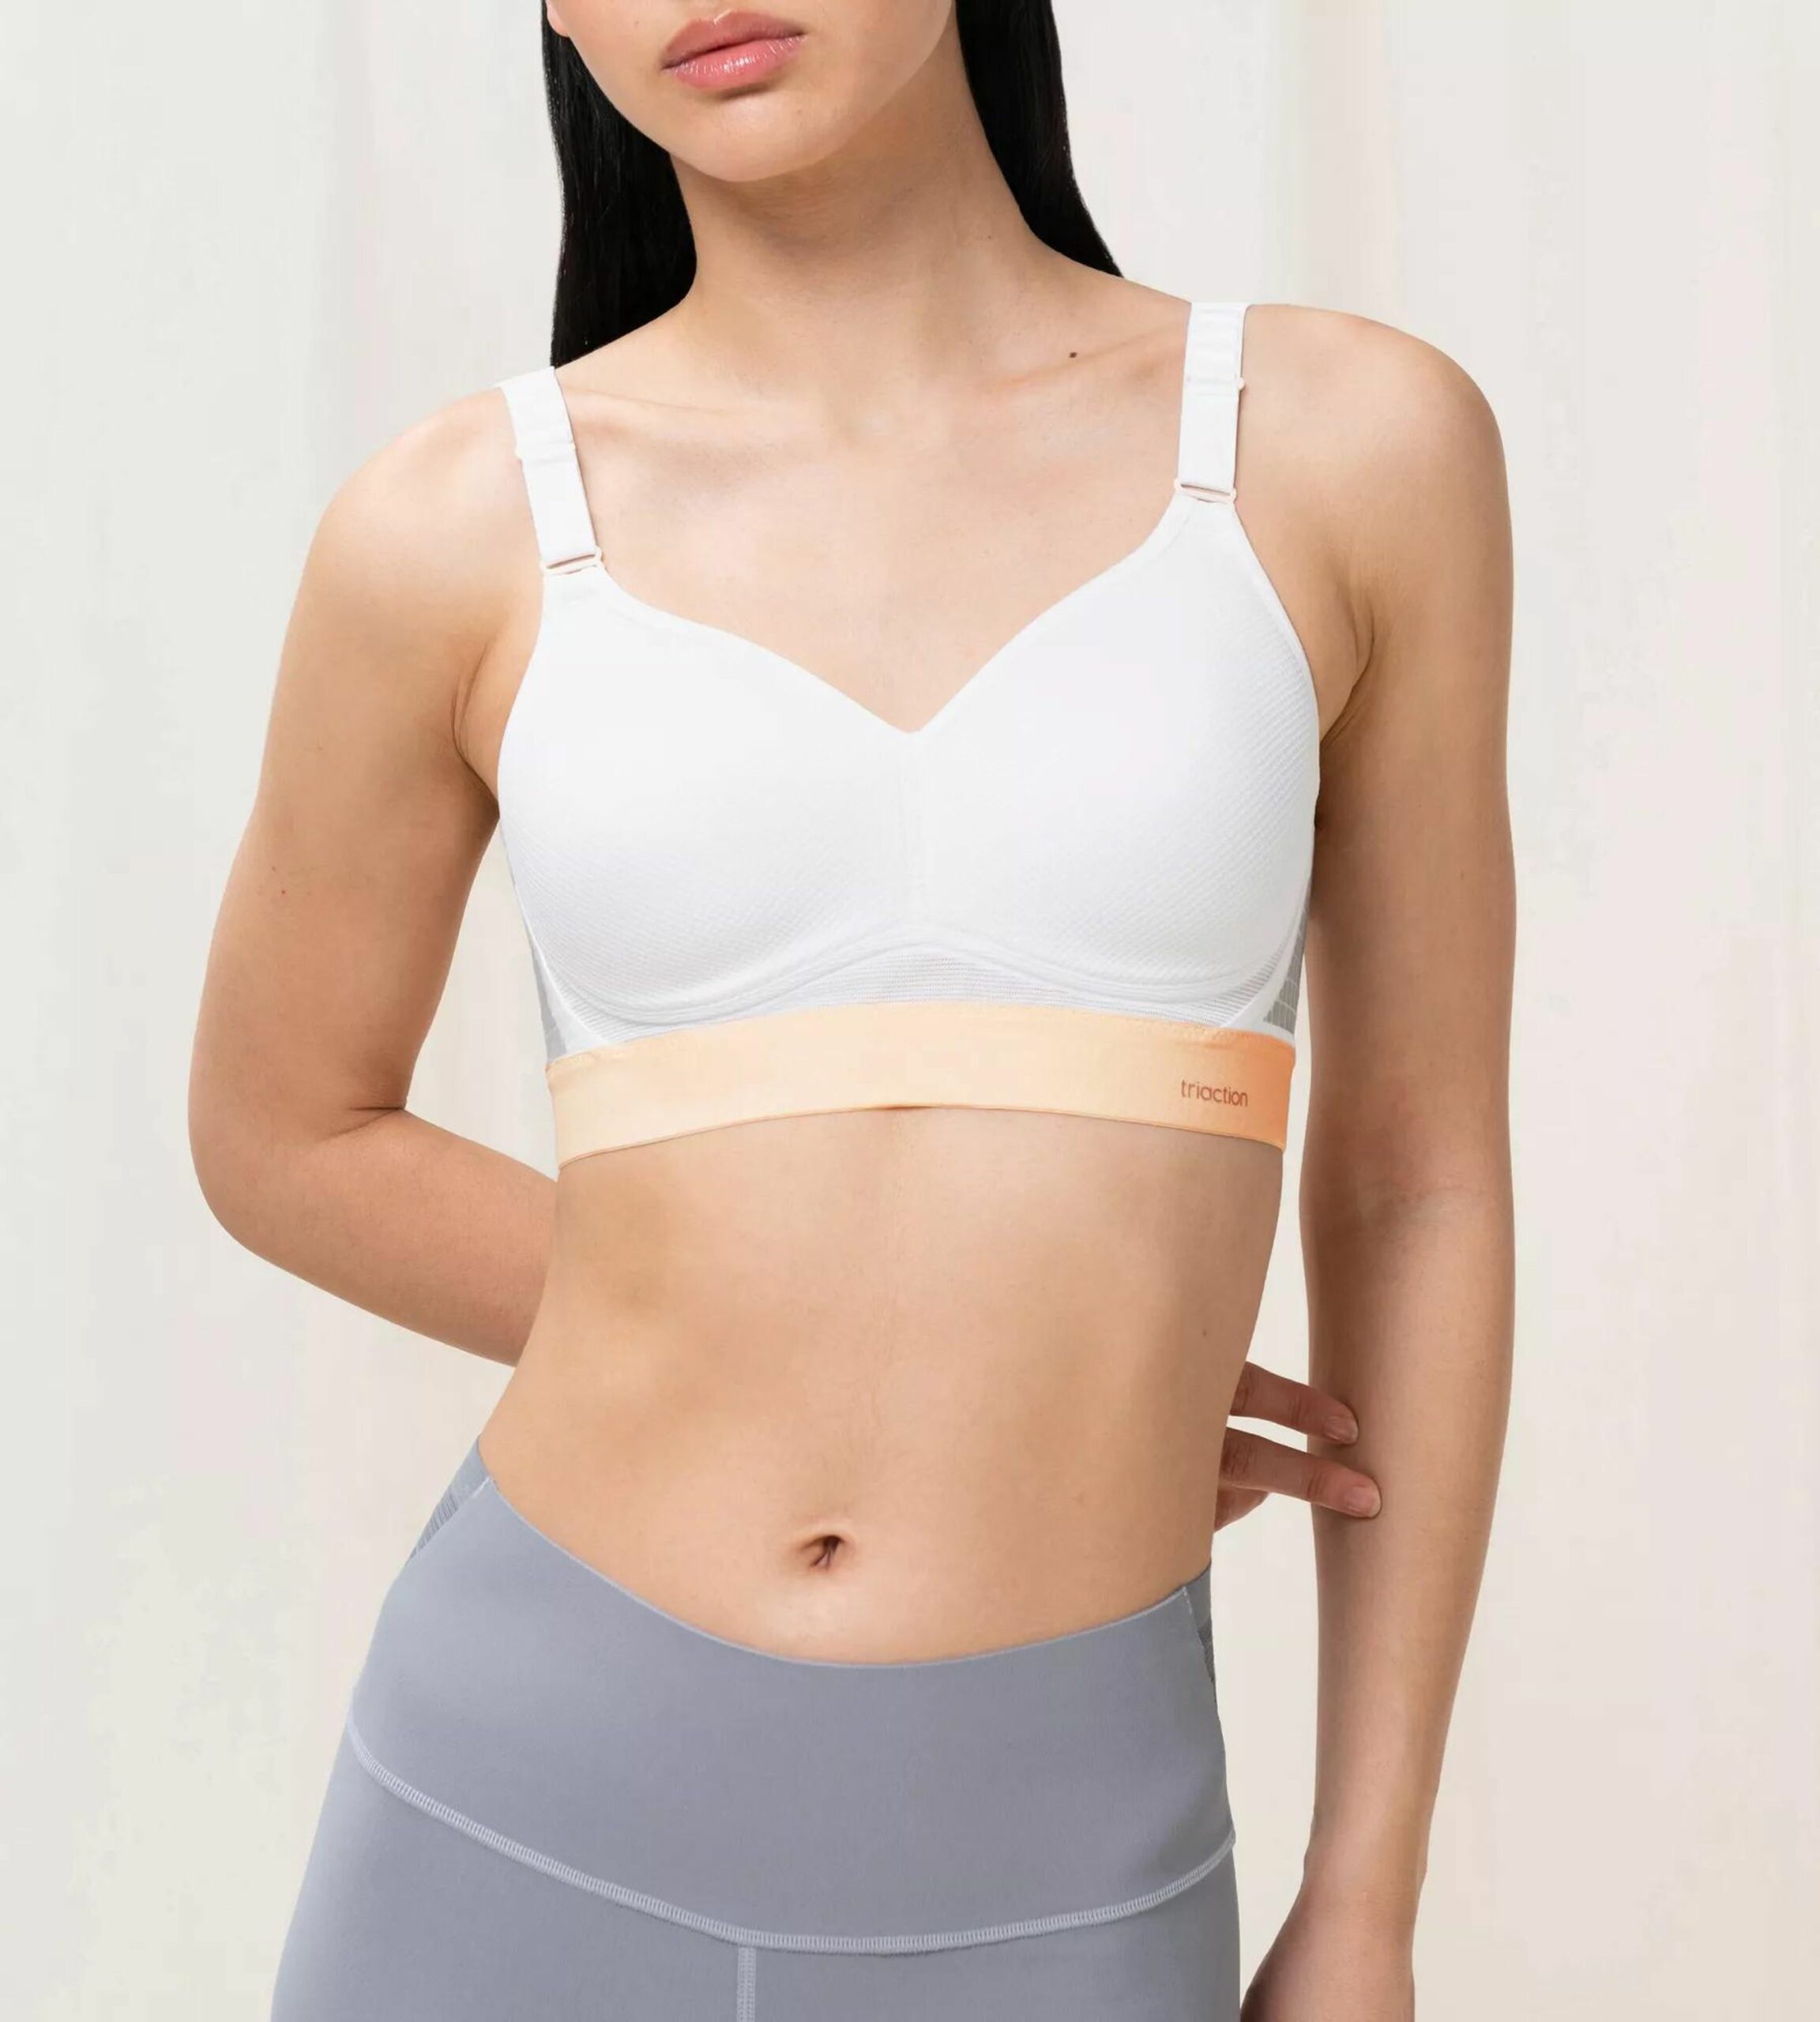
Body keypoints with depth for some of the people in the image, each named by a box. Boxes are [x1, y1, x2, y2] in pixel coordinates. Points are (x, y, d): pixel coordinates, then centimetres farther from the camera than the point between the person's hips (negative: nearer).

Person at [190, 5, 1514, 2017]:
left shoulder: (1352, 447, -3)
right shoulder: (458, 531, -4)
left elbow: (1413, 1181, 3)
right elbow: (281, 1139, 9)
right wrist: (875, 1386, 2)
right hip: (527, 1813, 0)